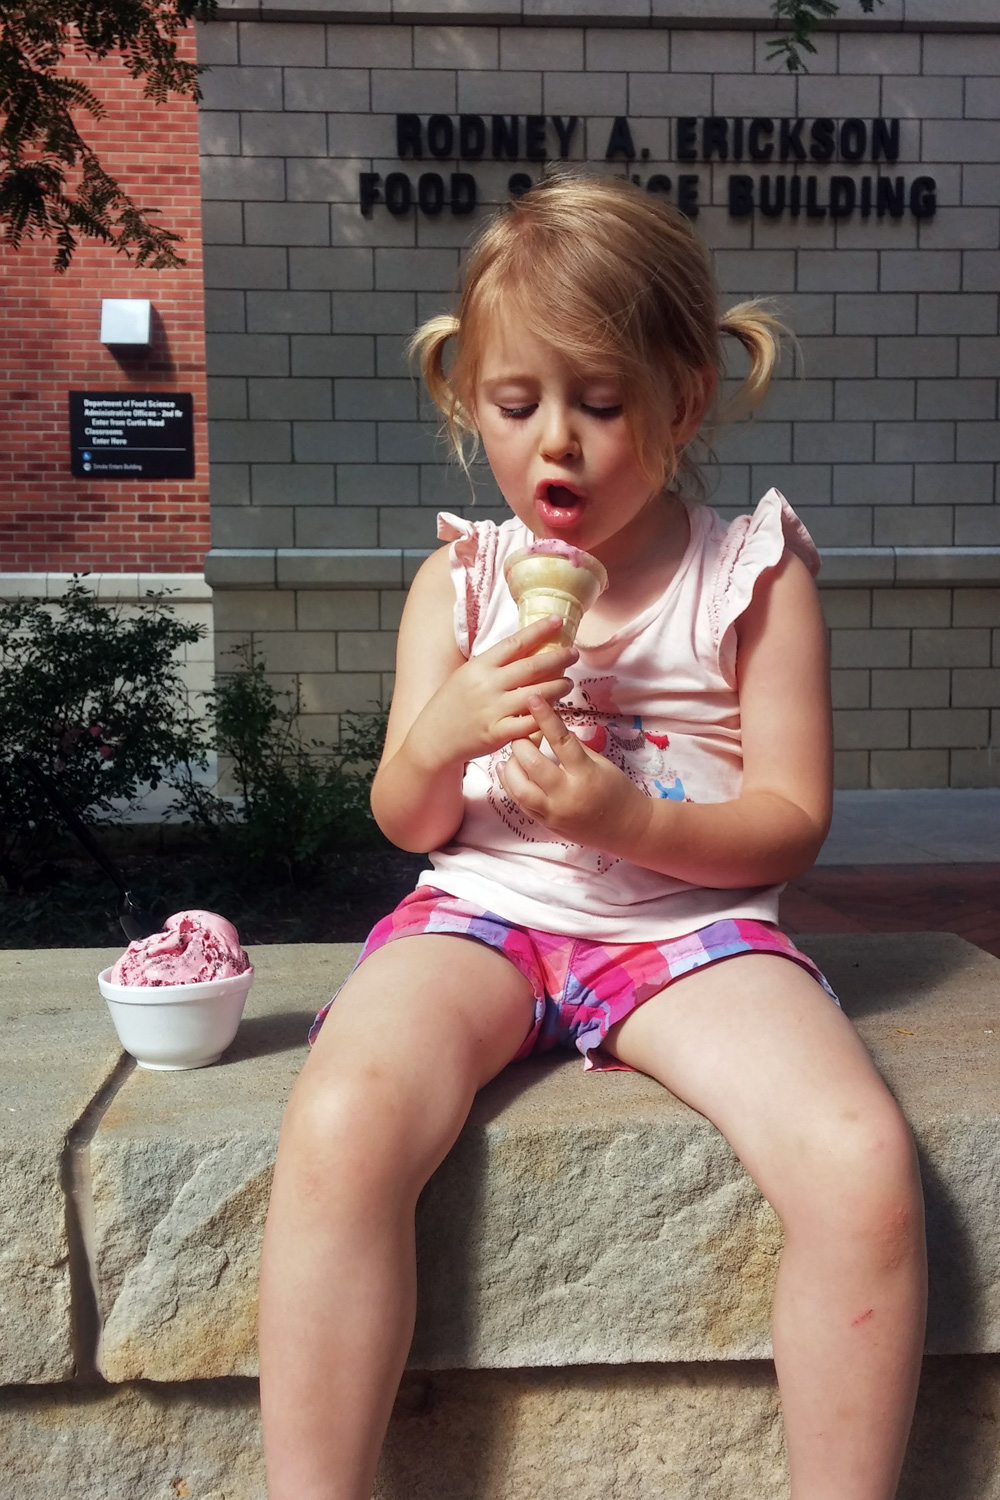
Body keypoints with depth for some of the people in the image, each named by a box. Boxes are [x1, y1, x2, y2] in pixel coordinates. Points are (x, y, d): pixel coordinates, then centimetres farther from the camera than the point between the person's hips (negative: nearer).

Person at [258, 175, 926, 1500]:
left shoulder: (754, 575, 0)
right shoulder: (459, 580, 6)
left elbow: (791, 825, -2)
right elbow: (407, 825, 8)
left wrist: (626, 818, -20)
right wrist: (442, 736, -15)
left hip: (693, 920, 0)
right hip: (484, 909, 2)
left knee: (866, 1167, -25)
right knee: (338, 1129, -28)